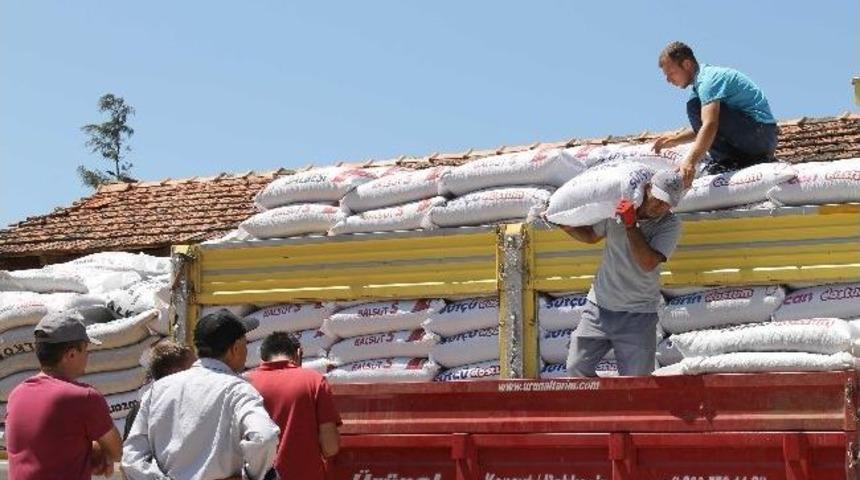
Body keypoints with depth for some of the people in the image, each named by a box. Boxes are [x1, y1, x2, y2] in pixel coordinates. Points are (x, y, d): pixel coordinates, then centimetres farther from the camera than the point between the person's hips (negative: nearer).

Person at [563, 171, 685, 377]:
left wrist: (630, 225, -21)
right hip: (600, 306, 3)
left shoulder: (670, 225, -7)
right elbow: (591, 236, 20)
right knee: (577, 367, 2)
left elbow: (648, 263, -21)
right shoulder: (616, 208, 0)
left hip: (637, 315, -3)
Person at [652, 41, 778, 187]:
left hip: (760, 132, -10)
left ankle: (728, 163, -14)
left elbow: (710, 125, -32)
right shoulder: (709, 73, 16)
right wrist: (676, 139, 11)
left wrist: (690, 162, -42)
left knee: (695, 106, -18)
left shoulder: (708, 79, -17)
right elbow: (705, 126, 22)